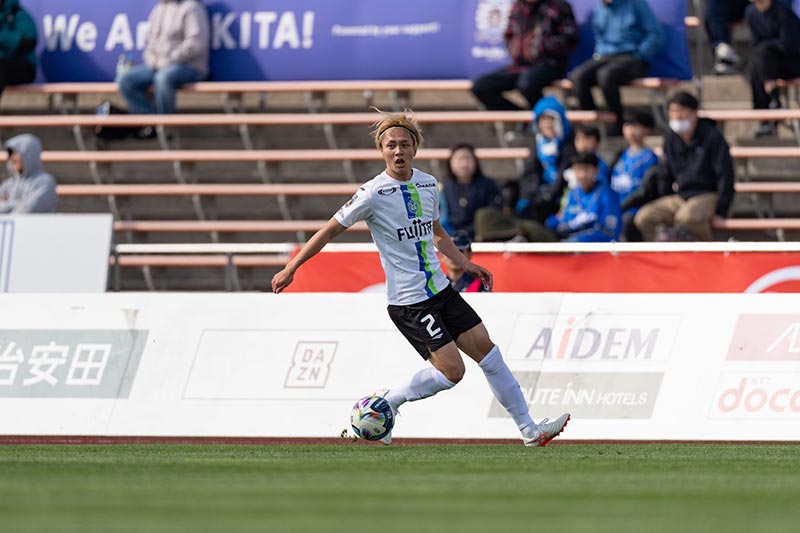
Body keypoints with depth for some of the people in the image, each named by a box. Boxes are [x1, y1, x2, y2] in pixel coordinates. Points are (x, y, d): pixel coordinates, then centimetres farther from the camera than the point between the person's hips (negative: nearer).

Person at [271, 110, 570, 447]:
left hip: (441, 290, 7)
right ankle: (387, 404, 6)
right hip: (409, 303, -7)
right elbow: (331, 229, -7)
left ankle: (529, 430, 13)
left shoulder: (428, 184, 6)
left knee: (486, 350, 5)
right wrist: (291, 268, -7)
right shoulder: (373, 192, -14)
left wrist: (466, 264, 18)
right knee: (451, 370, -14)